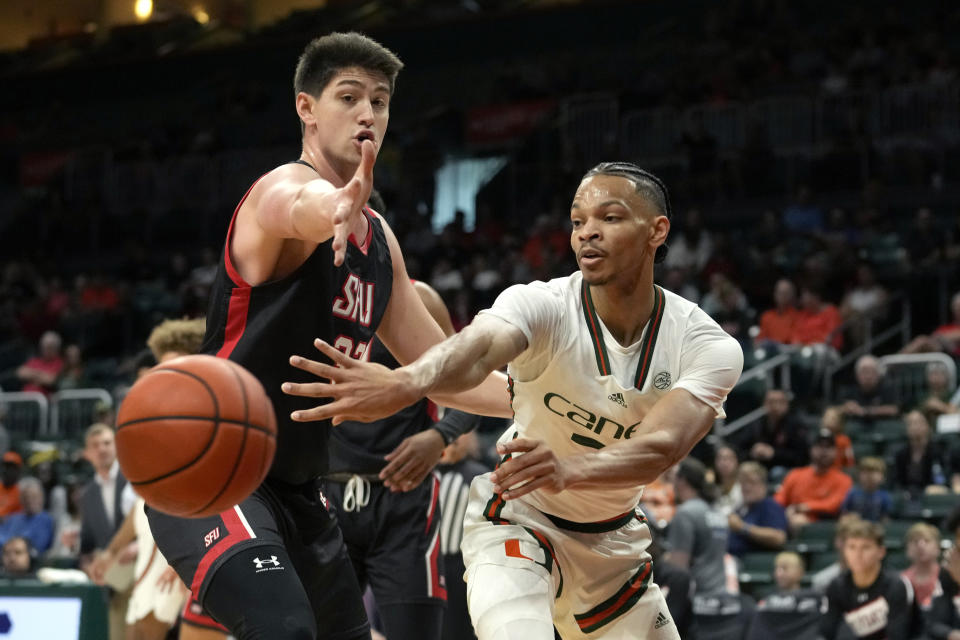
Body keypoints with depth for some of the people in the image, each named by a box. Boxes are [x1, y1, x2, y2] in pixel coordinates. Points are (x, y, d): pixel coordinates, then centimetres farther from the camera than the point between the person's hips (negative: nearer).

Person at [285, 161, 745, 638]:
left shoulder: (710, 349, -16)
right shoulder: (542, 306, -23)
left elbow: (661, 447, -34)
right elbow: (481, 344, -46)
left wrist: (569, 469, -55)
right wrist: (408, 381, -70)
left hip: (613, 542, 4)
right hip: (517, 522, -4)